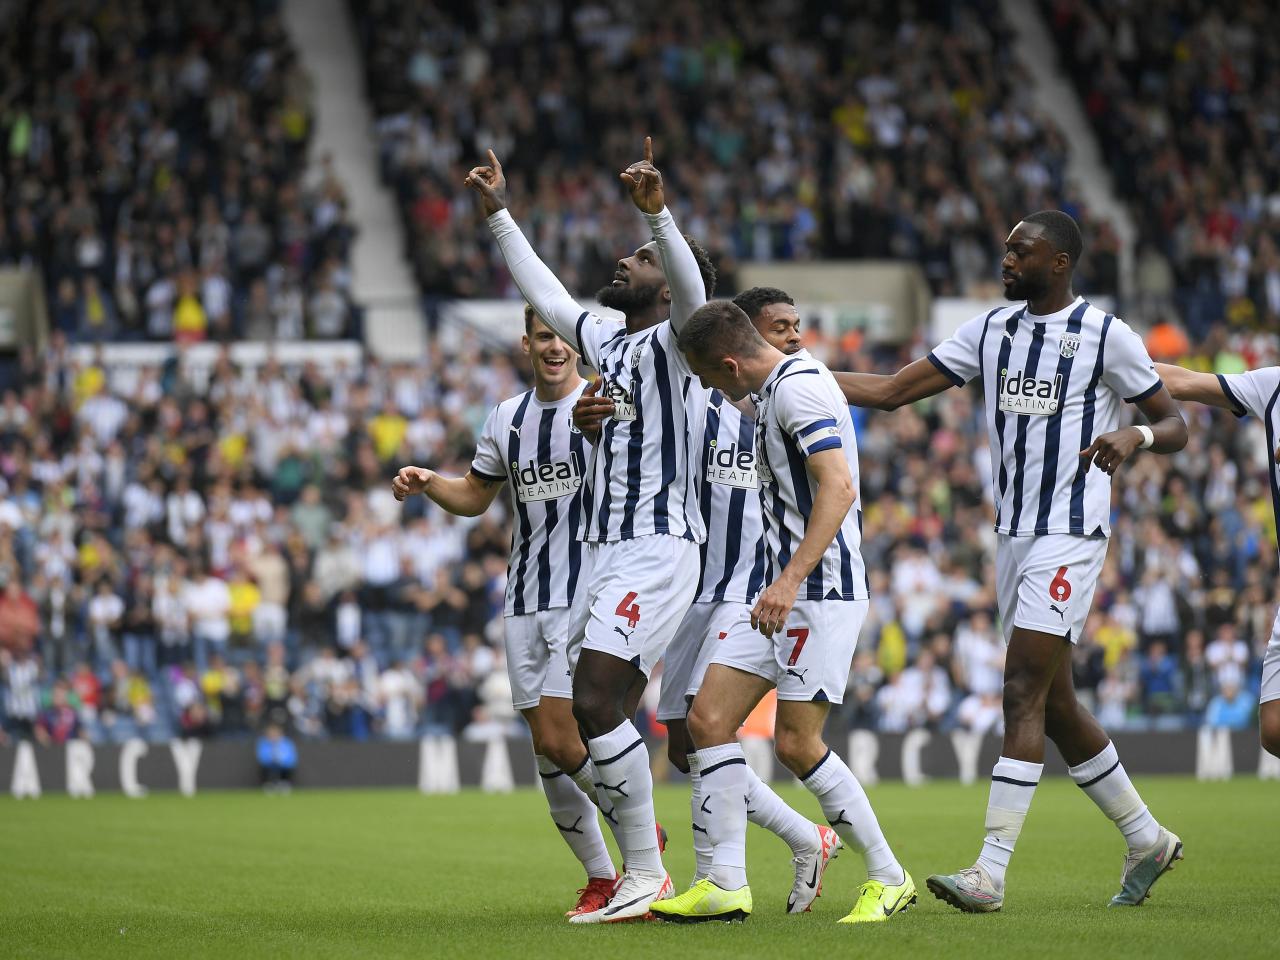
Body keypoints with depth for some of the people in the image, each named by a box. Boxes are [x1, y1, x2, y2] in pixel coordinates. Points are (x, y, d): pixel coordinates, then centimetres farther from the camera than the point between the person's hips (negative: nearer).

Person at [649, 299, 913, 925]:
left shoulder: (798, 387, -15)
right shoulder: (771, 393, 16)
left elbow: (838, 489, -25)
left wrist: (790, 580, -30)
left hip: (821, 591, -10)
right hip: (784, 592, 10)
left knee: (796, 743, -10)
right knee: (708, 718, 2)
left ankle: (889, 879, 3)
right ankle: (727, 885, 3)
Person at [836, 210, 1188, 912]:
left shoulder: (1105, 334, -6)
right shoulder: (992, 330, 11)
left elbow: (1175, 425, 0)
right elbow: (893, 391, 10)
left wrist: (1135, 437, -23)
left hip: (1070, 534, -7)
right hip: (1012, 533, 7)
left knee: (1024, 693, -14)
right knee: (1054, 706, 11)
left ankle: (991, 873, -16)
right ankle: (1147, 840, 27)